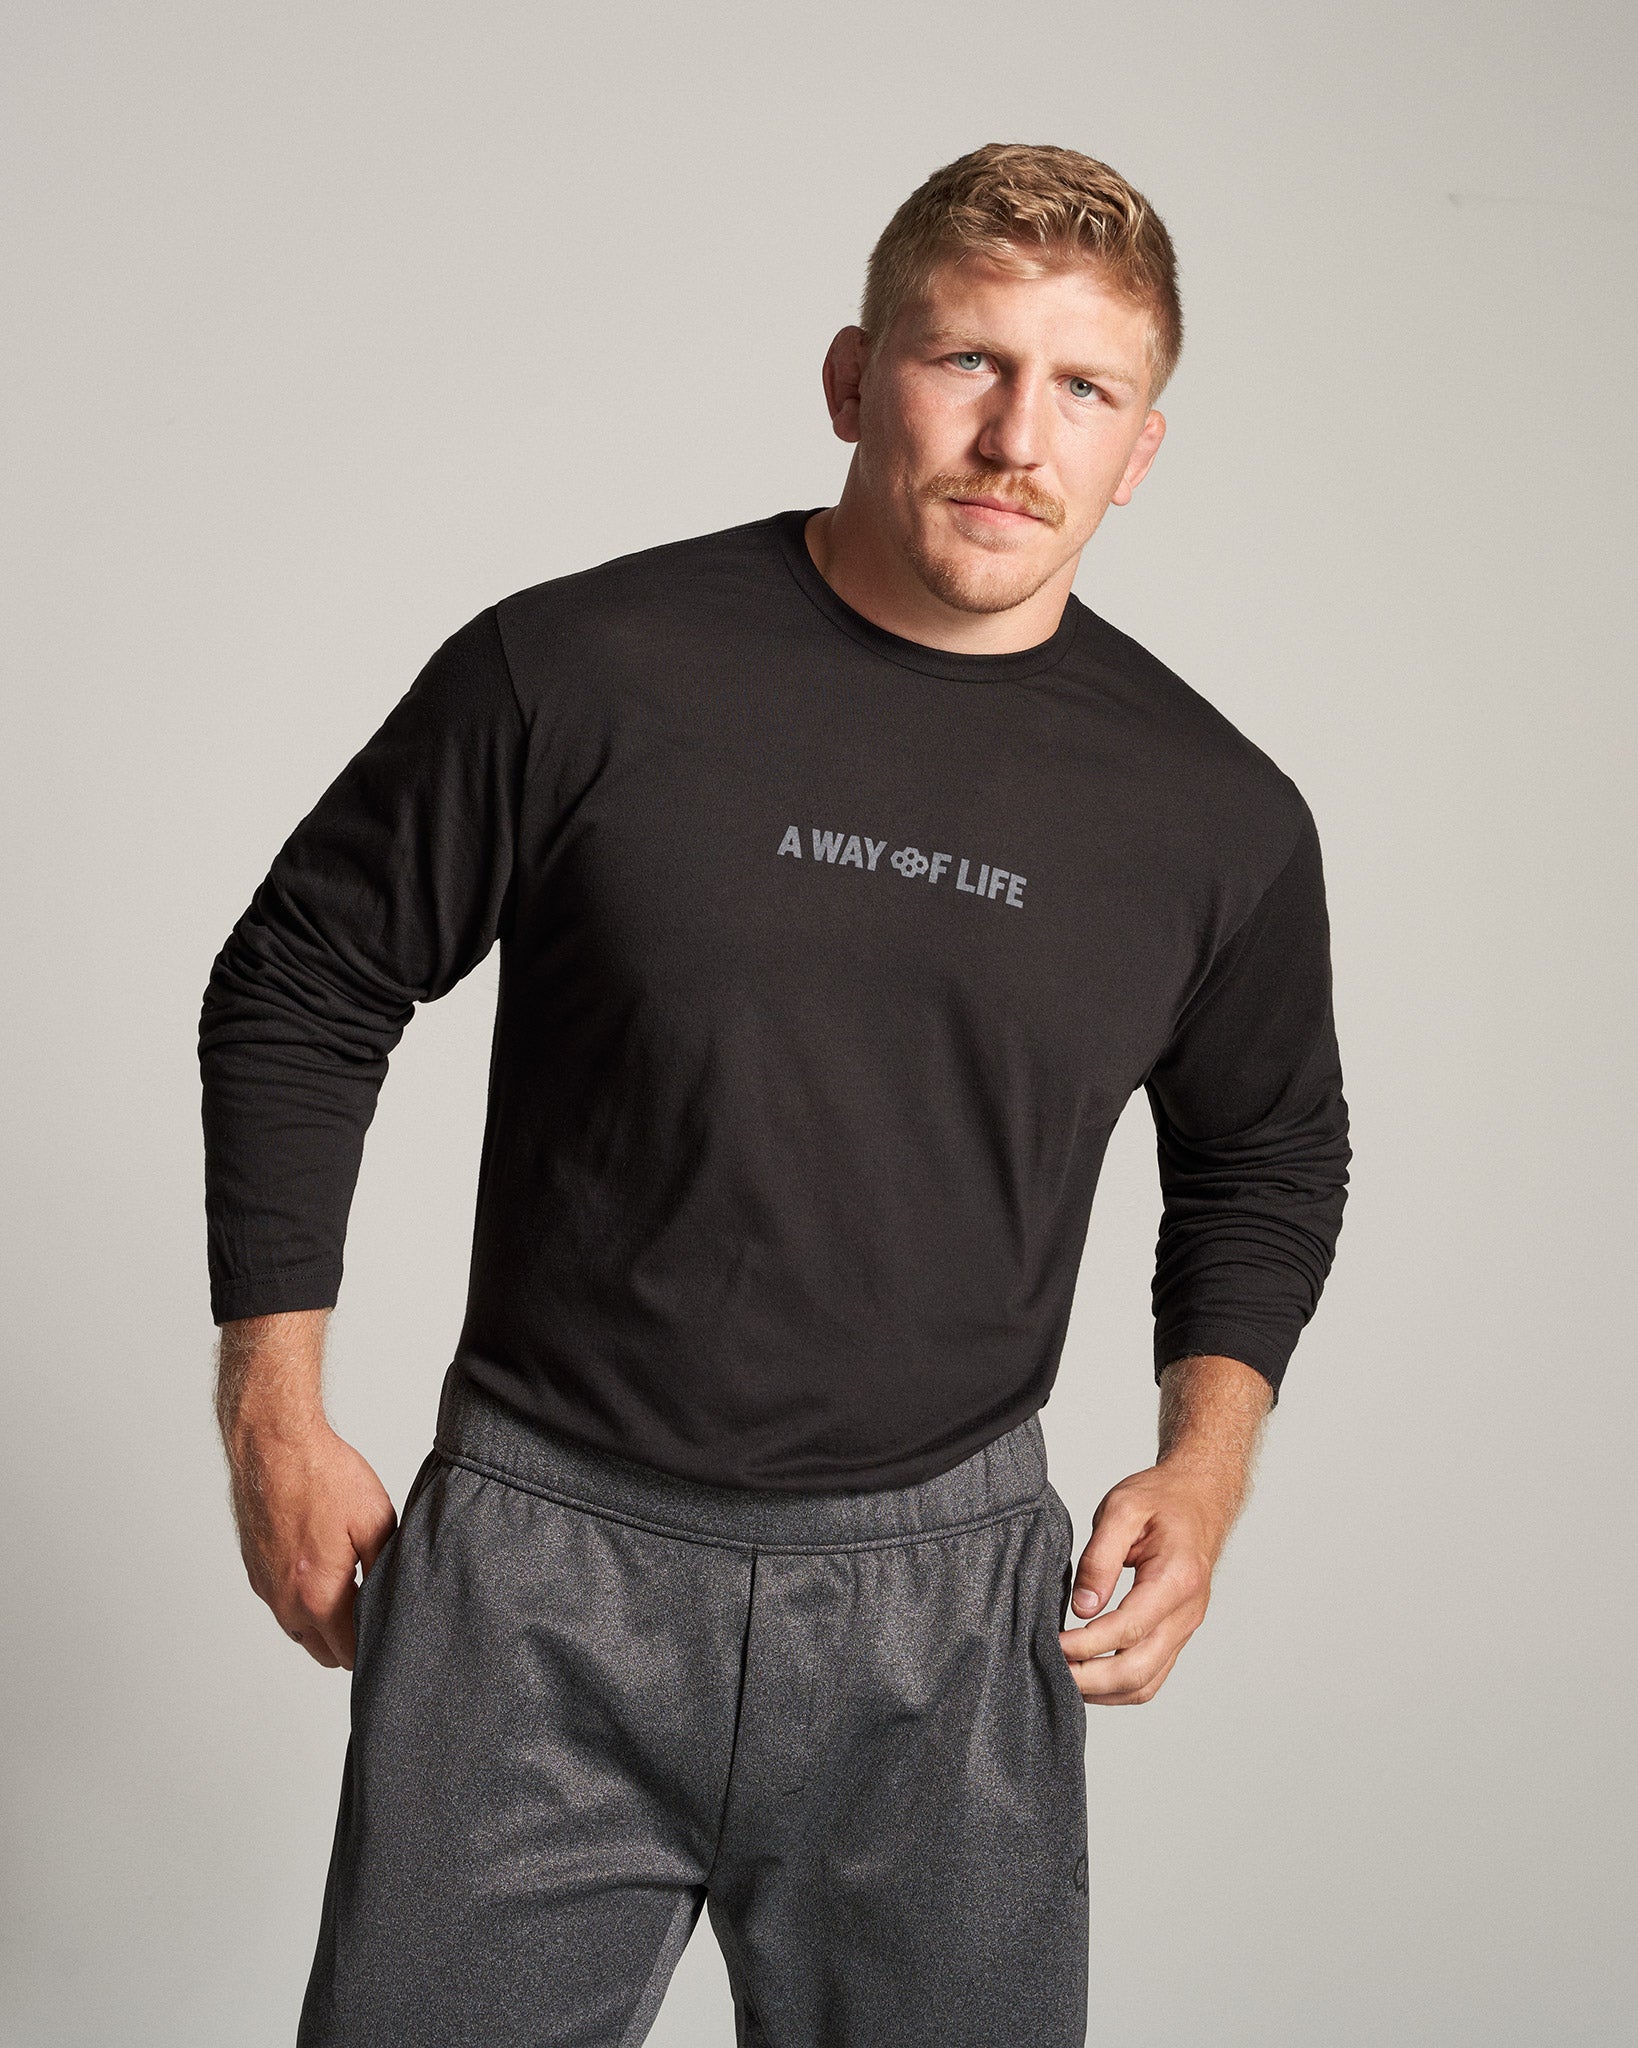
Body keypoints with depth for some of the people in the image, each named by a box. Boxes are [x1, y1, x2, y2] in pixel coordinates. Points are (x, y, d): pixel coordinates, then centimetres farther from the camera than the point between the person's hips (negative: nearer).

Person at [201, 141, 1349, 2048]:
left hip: (945, 1603, 2)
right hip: (538, 1571, -1)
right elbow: (300, 992, 3)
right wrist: (274, 1413, 0)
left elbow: (1268, 1157, 17)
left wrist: (1204, 1459, 1)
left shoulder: (1218, 818, 0)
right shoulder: (576, 672, -8)